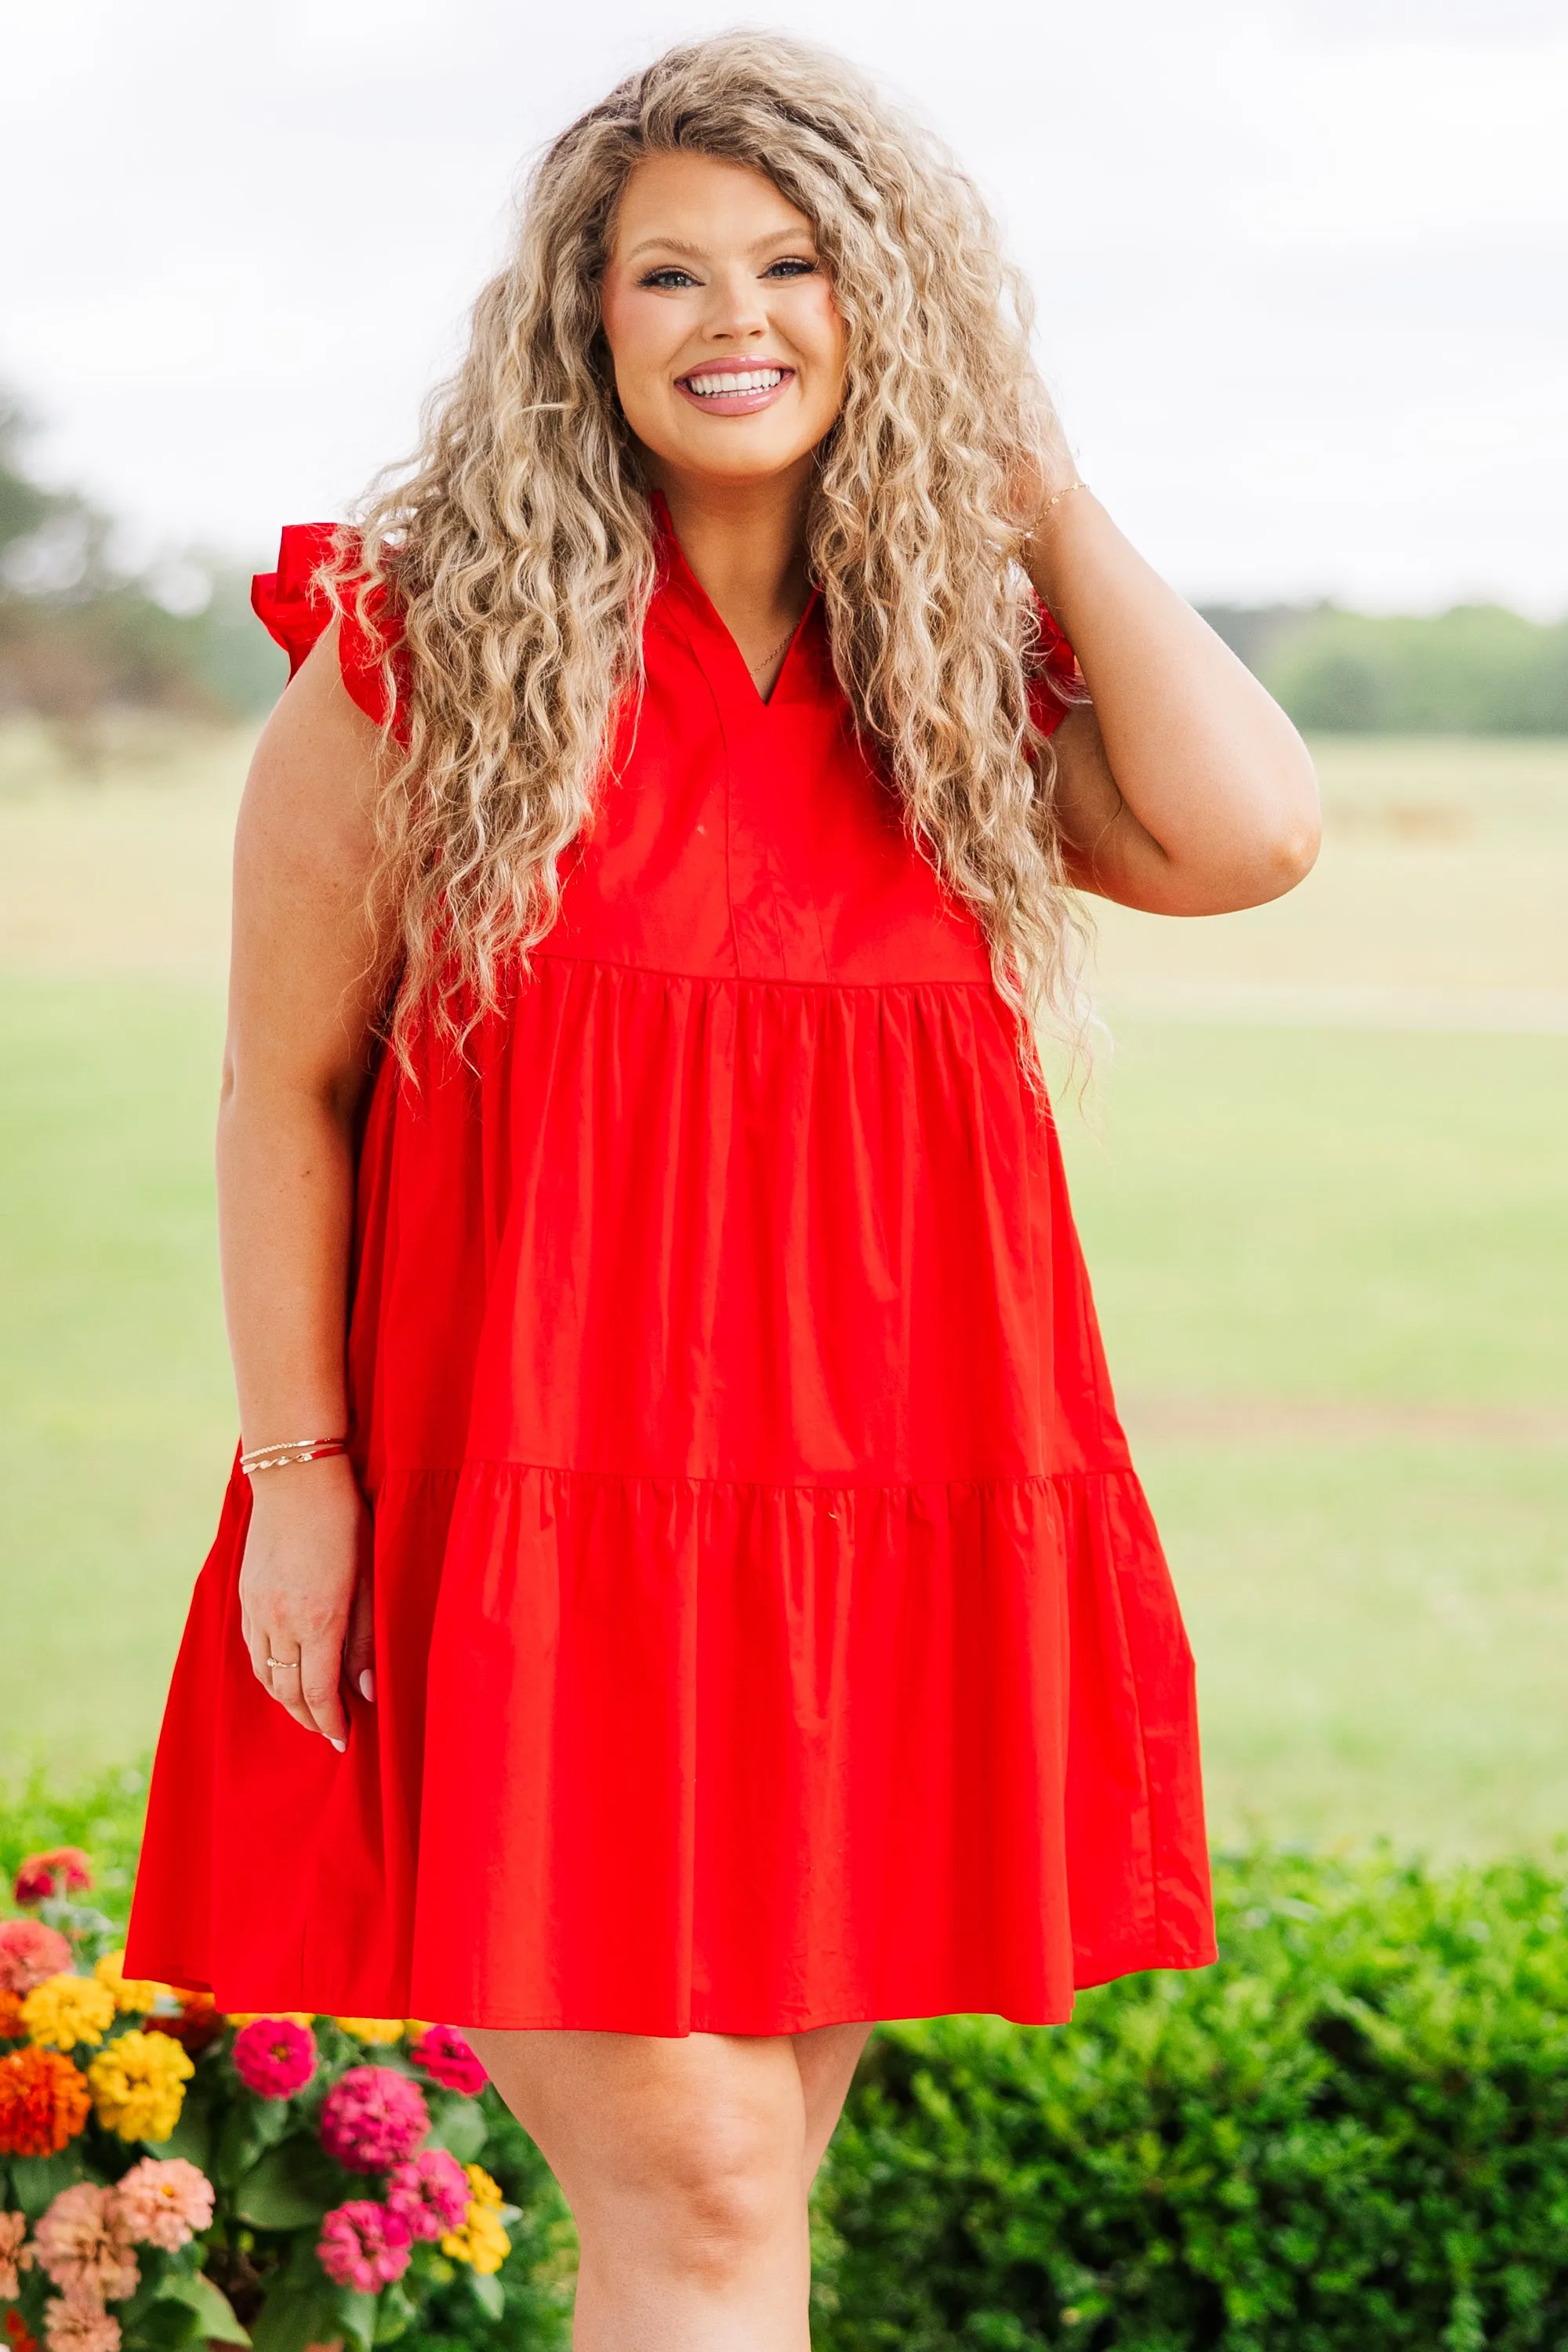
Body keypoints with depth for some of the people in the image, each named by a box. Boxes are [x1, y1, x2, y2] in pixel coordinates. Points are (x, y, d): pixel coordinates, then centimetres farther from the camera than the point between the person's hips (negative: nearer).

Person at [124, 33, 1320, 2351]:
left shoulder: (957, 671, 10)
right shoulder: (434, 641, -1)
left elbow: (1249, 836, -8)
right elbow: (284, 1081, 0)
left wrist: (1041, 493, 0)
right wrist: (296, 1466, -7)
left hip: (885, 1521, 4)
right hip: (544, 1512, -4)